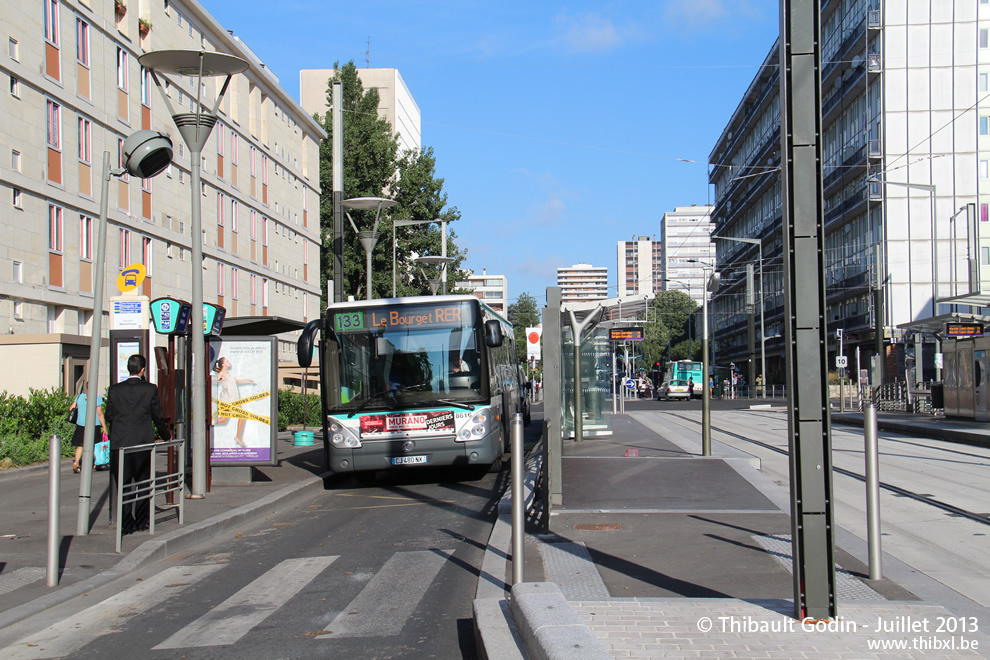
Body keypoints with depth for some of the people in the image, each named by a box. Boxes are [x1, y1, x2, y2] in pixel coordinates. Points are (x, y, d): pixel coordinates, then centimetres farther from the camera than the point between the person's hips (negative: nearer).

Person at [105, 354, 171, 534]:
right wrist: (166, 435, 19)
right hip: (143, 444, -1)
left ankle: (126, 523, 4)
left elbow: (108, 416, 7)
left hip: (119, 443, 1)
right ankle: (141, 521, 15)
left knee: (123, 484, 6)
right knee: (142, 483, 12)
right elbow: (158, 416, 2)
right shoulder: (150, 389, -6)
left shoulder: (115, 389, -1)